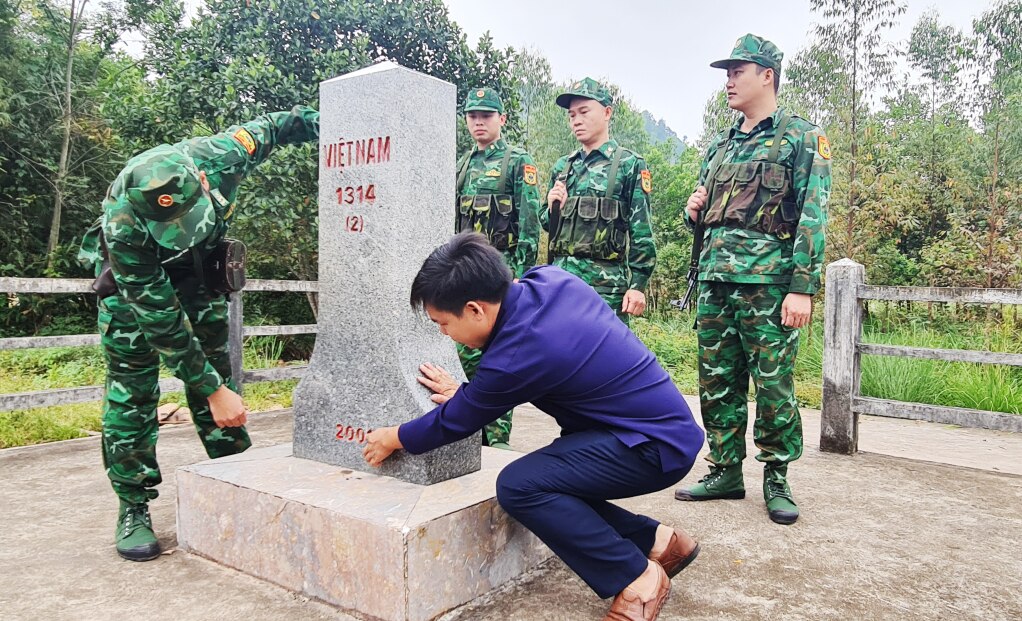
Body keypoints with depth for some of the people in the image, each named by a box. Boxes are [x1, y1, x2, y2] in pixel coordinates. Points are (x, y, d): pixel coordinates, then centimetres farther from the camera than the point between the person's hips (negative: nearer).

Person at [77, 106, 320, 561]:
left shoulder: (221, 156, -32)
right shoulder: (123, 223, -38)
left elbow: (274, 126, -11)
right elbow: (160, 317, -33)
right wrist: (213, 390, -31)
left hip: (198, 268, 3)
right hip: (134, 276, -3)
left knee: (215, 368, 2)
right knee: (131, 389, -7)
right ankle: (133, 509, 4)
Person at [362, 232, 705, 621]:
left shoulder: (515, 357, -25)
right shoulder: (550, 279, -4)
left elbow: (455, 422, -6)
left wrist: (395, 438, 11)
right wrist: (466, 395, 16)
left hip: (657, 447, -9)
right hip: (665, 424, 9)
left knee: (519, 486, -20)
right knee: (548, 485, 8)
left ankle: (638, 579, -6)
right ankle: (658, 541, 15)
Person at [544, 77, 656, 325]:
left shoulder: (630, 165, 0)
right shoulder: (562, 167, 15)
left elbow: (642, 233, -4)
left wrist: (637, 285, -10)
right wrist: (553, 209, 1)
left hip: (606, 285, -5)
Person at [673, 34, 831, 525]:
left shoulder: (801, 138, 1)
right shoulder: (721, 146, 20)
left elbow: (812, 216, -8)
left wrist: (802, 287, -16)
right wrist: (693, 210, 4)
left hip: (768, 281, -6)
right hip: (715, 279, 7)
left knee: (774, 385, -1)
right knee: (717, 384, 9)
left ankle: (776, 479, 15)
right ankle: (725, 472, 21)